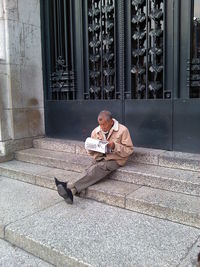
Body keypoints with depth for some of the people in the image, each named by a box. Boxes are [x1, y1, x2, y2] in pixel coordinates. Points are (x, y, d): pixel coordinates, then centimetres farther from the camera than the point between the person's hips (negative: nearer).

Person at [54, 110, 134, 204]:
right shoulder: (95, 131, 6)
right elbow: (91, 152, 14)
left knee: (98, 168, -32)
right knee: (91, 171, -28)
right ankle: (72, 192, -45)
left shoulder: (122, 130, -6)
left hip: (115, 160, -4)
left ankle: (71, 188, -41)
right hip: (99, 158, 4)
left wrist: (115, 146, -21)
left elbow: (129, 150, -6)